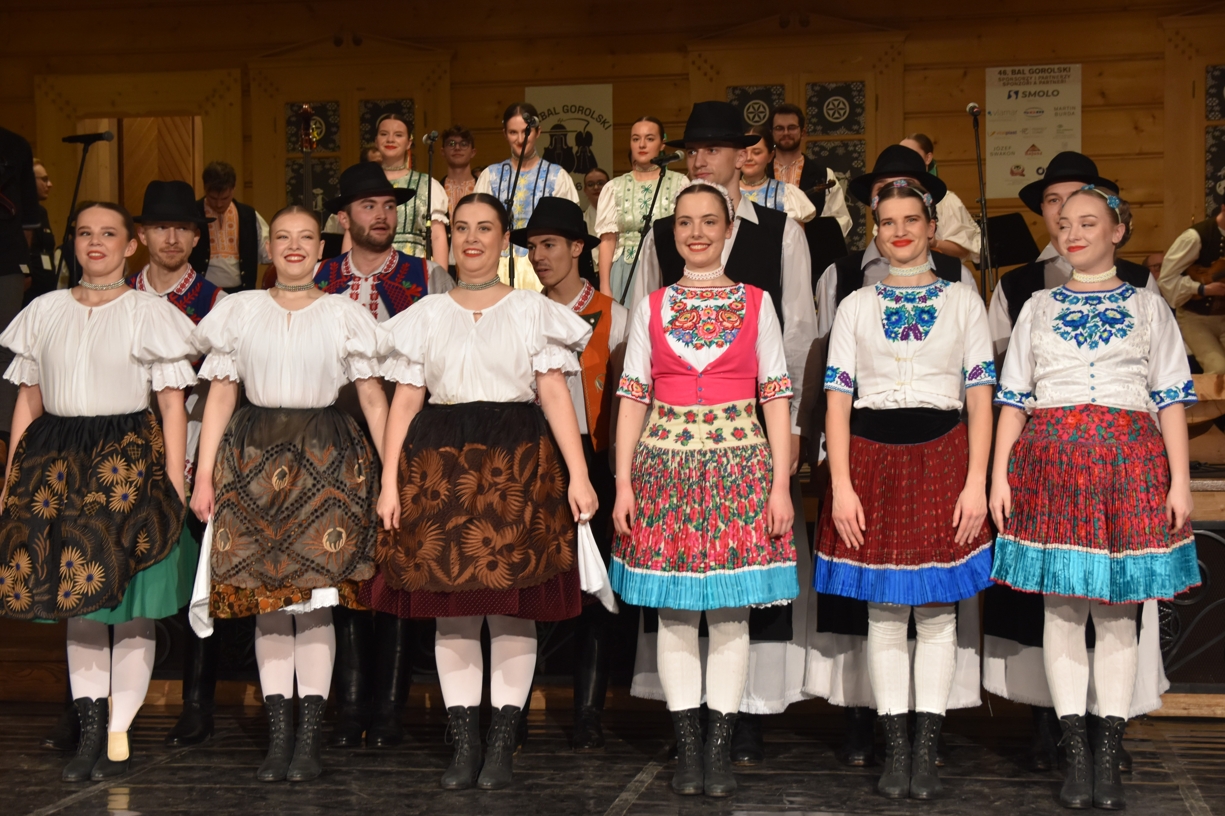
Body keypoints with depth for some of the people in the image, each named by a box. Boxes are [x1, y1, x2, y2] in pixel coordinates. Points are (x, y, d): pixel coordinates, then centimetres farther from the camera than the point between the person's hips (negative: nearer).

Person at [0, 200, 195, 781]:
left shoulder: (150, 313, 1)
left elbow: (173, 406, -2)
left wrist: (174, 485, -9)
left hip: (129, 460, -4)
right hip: (57, 459, 4)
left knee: (131, 600, -3)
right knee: (78, 600, 7)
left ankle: (118, 735, 3)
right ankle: (90, 727, 12)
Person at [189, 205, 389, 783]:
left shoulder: (345, 315, 6)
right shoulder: (239, 311, 10)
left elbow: (373, 396, 4)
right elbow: (221, 393, 8)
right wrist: (204, 474, 2)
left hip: (325, 458, -1)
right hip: (254, 456, 2)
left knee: (314, 598, -3)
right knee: (266, 600, 1)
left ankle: (309, 737, 3)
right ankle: (278, 735, 7)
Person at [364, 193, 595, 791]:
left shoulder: (533, 311, 8)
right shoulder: (425, 315, 14)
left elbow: (555, 394, -1)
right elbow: (405, 401, 9)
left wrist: (578, 475, -11)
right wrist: (390, 483, 1)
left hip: (517, 460, -2)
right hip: (441, 465, 2)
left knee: (513, 604, -2)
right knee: (450, 605, 0)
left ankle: (502, 746, 5)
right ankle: (463, 745, 8)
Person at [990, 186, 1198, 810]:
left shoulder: (1148, 308, 12)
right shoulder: (1038, 309, 15)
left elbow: (1172, 400, 7)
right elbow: (1013, 400, 11)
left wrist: (1180, 480, -2)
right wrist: (999, 476, 2)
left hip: (1130, 464, -1)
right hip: (1051, 462, 1)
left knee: (1118, 608, -1)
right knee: (1061, 606, -2)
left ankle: (1109, 754, 4)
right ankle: (1076, 753, 3)